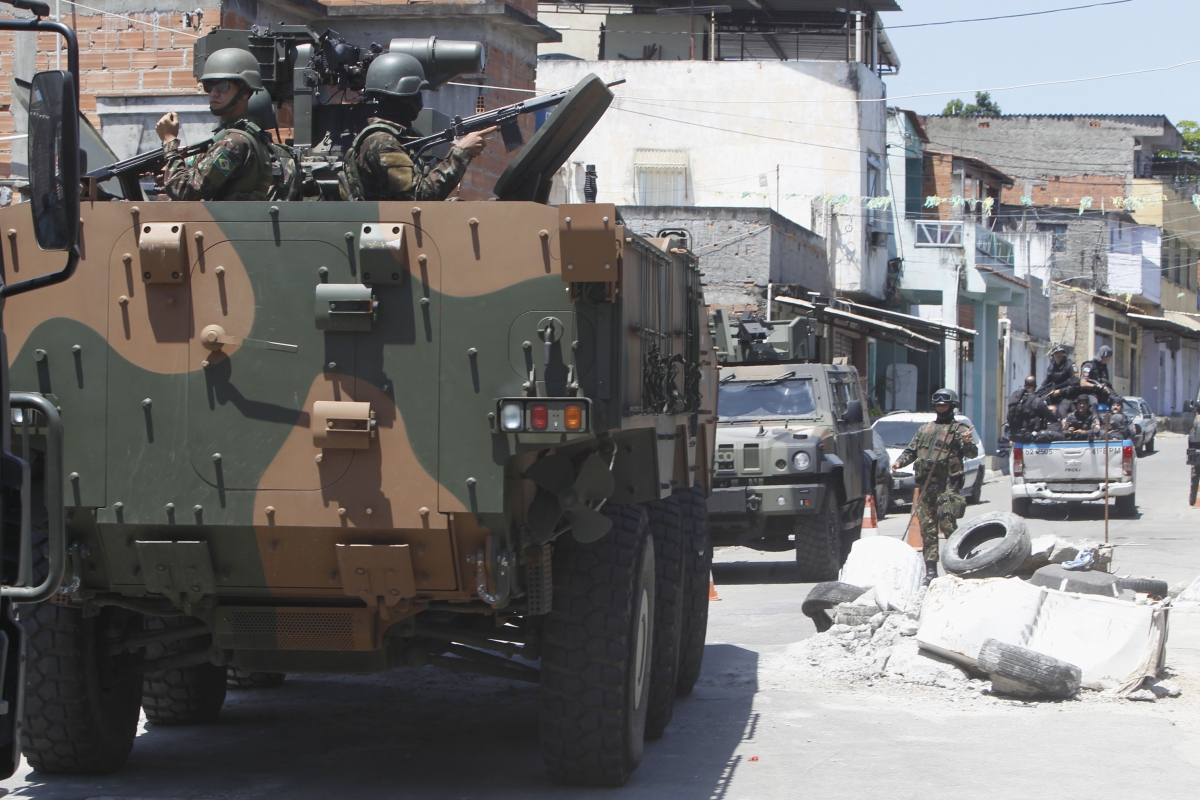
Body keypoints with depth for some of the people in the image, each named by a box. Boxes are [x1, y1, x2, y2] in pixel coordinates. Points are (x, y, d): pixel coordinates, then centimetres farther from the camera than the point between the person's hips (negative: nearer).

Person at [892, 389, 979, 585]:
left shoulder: (959, 429, 6)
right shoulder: (925, 429, 22)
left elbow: (972, 454, -6)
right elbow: (911, 450, 26)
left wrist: (968, 443, -28)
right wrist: (900, 462, 5)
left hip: (947, 485, -5)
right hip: (926, 485, 5)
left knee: (947, 524, -13)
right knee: (927, 527, 2)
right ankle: (930, 569, 4)